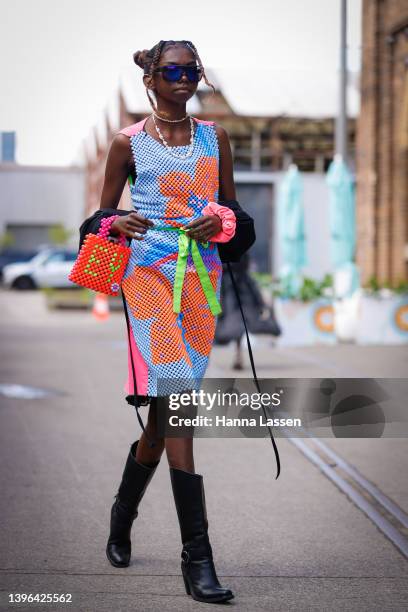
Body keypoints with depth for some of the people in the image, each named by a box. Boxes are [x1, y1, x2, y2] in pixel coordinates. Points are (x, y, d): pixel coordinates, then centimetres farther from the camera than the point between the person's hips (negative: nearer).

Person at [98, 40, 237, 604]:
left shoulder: (214, 136, 14)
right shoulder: (128, 142, 5)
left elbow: (233, 207, 20)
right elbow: (103, 212, 9)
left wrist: (219, 223, -3)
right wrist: (120, 225, -13)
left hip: (202, 274, 4)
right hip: (150, 271, -4)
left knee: (164, 407, 7)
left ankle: (123, 514, 32)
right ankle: (197, 554, -16)